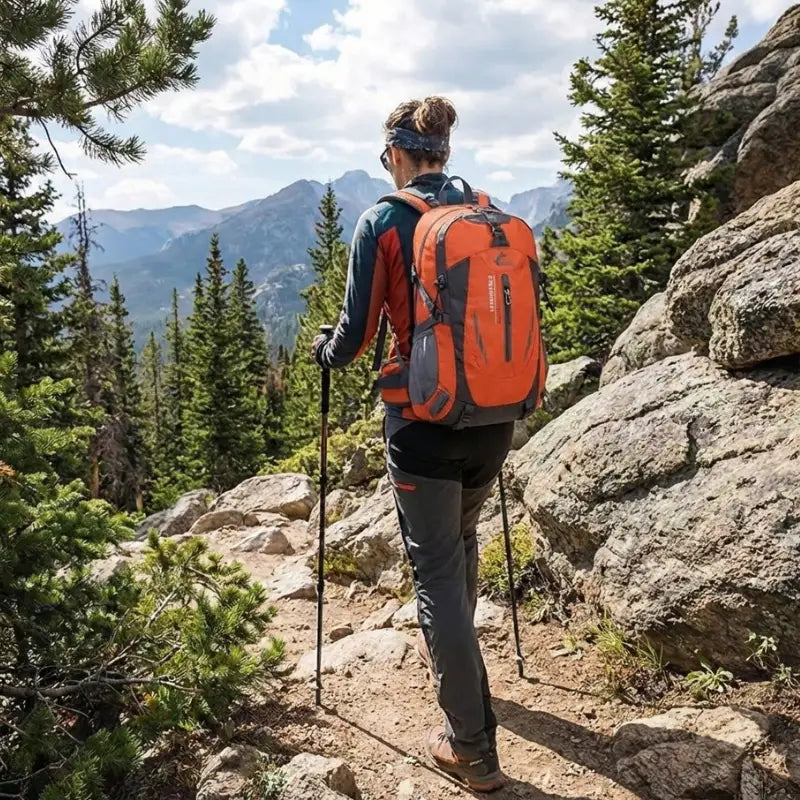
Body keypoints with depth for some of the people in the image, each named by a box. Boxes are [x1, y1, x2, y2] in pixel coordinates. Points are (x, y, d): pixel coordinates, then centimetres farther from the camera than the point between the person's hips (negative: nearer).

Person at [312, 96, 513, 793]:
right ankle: (447, 649, 51)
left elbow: (357, 332, -7)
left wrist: (326, 353, 14)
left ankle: (472, 748, 12)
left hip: (424, 422, -5)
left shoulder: (383, 221, -8)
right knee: (462, 540, 27)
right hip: (494, 416, 6)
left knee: (437, 571, 4)